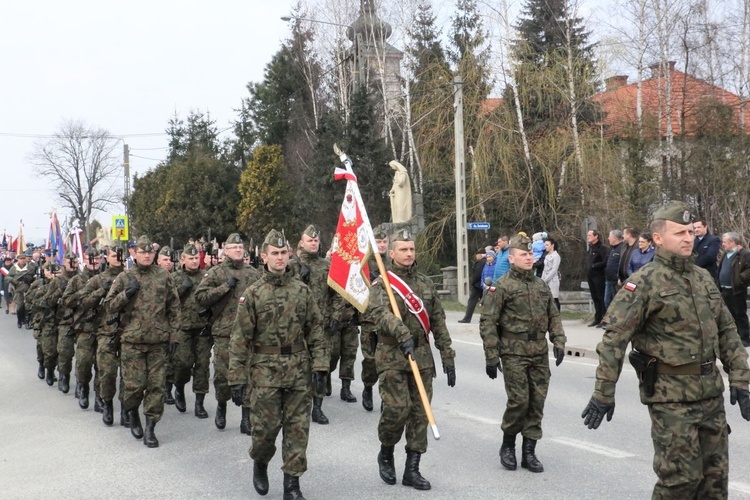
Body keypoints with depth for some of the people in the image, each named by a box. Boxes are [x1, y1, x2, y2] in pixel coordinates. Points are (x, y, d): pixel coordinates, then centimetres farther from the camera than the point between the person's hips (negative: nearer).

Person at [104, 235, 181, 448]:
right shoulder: (124, 278, 4)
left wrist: (173, 335, 2)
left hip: (159, 341, 1)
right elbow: (109, 306, 4)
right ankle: (133, 414, 30)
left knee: (157, 385, 1)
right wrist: (127, 293, -12)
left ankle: (150, 428, 11)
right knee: (133, 384, 0)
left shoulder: (164, 277, 5)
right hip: (132, 340, -1)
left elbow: (174, 308, 7)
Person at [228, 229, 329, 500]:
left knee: (297, 427, 3)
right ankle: (260, 463, 34)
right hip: (266, 372, -2)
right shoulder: (252, 293, -2)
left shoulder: (302, 291, 4)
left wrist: (320, 366, -2)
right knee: (265, 426, 3)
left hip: (298, 371, 2)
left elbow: (316, 332, 6)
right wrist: (237, 378, -6)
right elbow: (240, 339, -3)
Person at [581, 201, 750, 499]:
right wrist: (603, 393, -17)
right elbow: (614, 339, -14)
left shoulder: (704, 278, 11)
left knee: (715, 475, 12)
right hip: (671, 395, -7)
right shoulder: (645, 283, -11)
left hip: (711, 391, 7)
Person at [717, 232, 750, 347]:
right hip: (725, 290, 8)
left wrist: (740, 279, -23)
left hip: (737, 290, -8)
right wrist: (719, 285, 15)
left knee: (740, 315, -1)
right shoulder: (726, 255, 15)